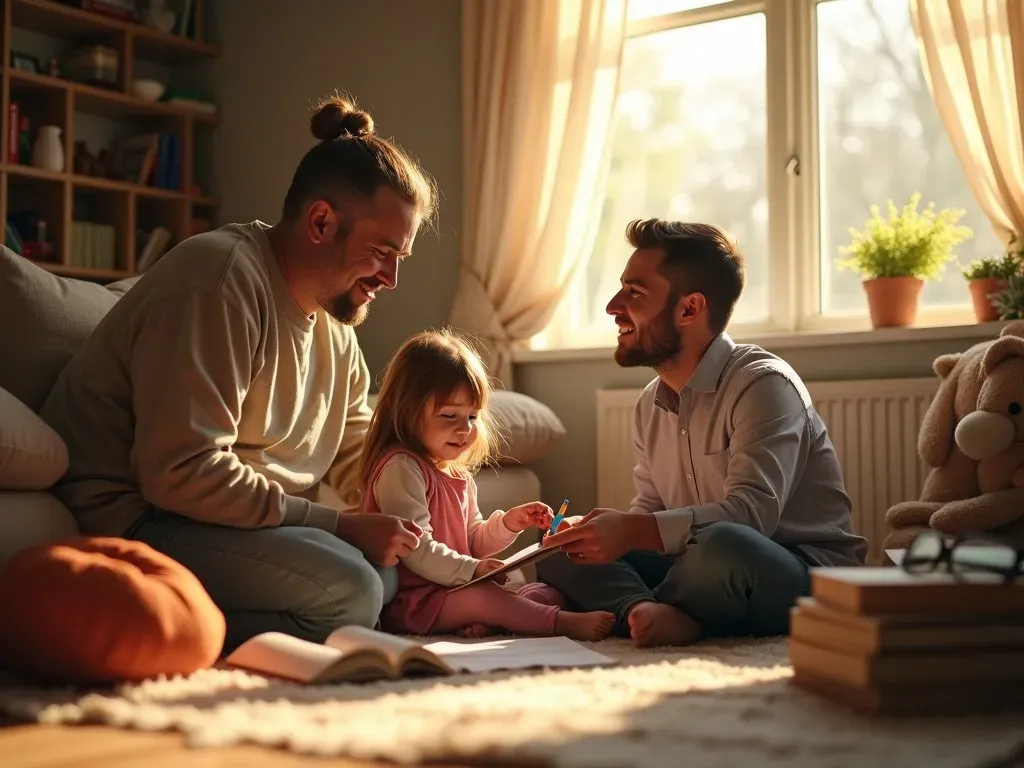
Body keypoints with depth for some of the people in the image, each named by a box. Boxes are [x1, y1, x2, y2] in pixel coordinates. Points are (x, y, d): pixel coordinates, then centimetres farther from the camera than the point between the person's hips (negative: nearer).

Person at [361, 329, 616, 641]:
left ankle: (485, 621, -30)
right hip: (410, 600, -10)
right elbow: (416, 549, -23)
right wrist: (471, 569, -22)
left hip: (454, 590, 10)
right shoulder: (401, 468, -14)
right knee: (482, 596, -35)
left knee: (548, 593, -1)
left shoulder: (458, 474, 19)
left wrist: (507, 524, 5)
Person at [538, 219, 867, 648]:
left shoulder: (763, 384, -15)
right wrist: (602, 532, -9)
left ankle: (633, 610, -12)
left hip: (807, 575, -7)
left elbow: (752, 511, -27)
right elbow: (651, 512, 13)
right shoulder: (651, 404, 11)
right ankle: (652, 613, -29)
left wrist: (633, 531, -32)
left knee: (724, 545, -40)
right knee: (559, 552, -4)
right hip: (714, 571, 7)